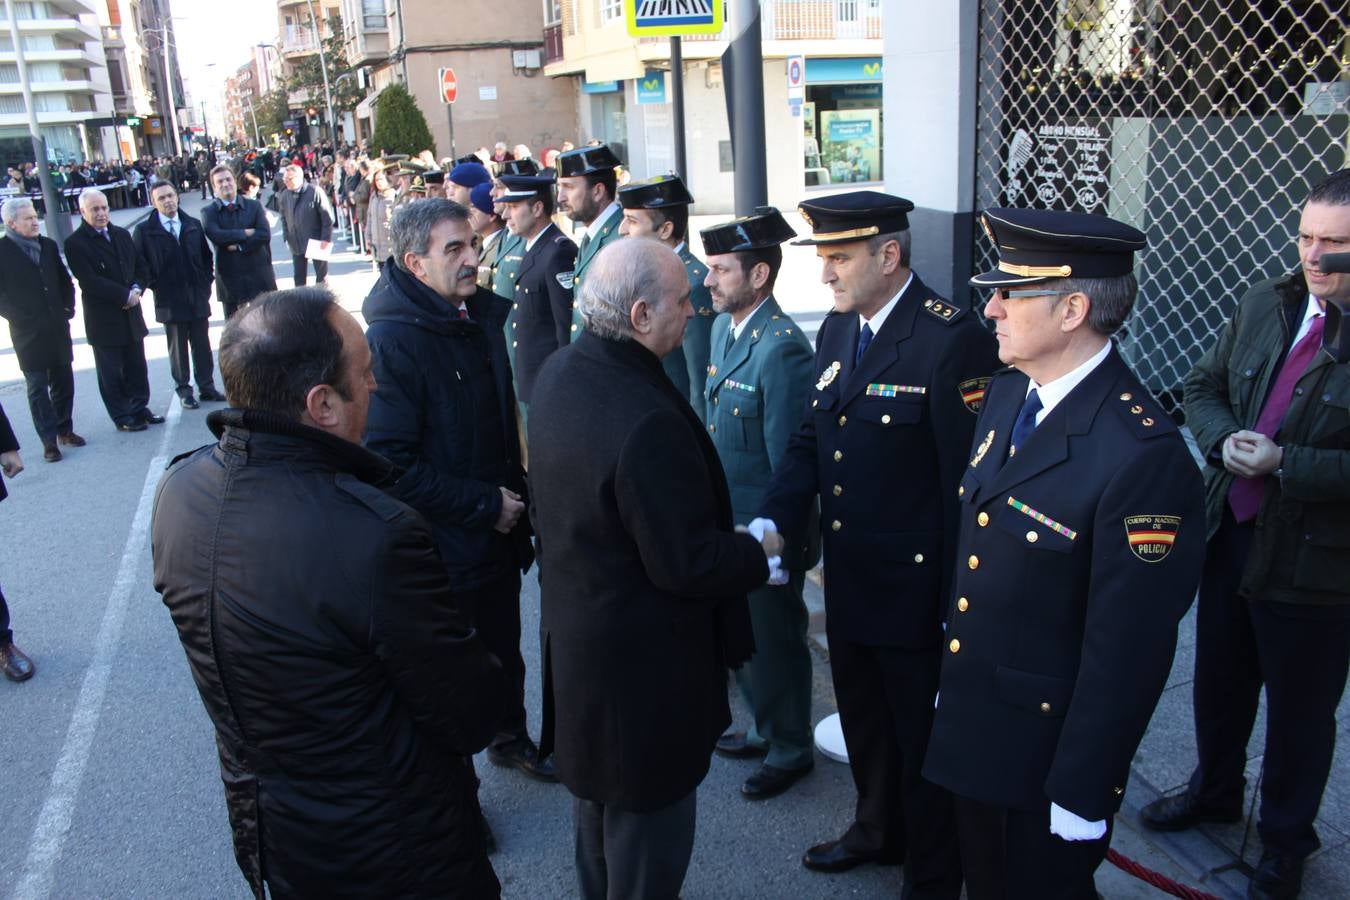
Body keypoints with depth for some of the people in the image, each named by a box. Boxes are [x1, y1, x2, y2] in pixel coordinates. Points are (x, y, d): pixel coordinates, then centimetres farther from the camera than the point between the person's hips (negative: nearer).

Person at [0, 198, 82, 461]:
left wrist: (68, 309, 4)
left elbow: (65, 280, 14)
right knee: (38, 387, 2)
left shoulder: (48, 245, 8)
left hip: (57, 327, 5)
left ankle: (65, 430, 24)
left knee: (63, 382, 11)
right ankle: (49, 441, 7)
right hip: (28, 333, -5)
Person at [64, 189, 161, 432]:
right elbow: (90, 281, -17)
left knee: (137, 366, 13)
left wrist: (136, 289, -7)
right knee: (111, 372, 5)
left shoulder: (122, 235, 9)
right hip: (103, 318, -5)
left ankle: (140, 409, 26)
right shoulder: (75, 243, -10)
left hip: (131, 313, 6)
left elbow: (140, 266, 12)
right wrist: (125, 295, -17)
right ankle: (123, 418, 14)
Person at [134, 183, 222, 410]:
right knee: (178, 348, 6)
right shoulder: (144, 230, -3)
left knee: (202, 345, 7)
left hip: (198, 297, 3)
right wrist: (154, 285, -6)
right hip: (170, 300, -2)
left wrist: (206, 282, 4)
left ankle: (207, 386, 17)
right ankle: (183, 390, 14)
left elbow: (206, 256, 12)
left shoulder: (193, 225, 7)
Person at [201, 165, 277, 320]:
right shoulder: (209, 211, 1)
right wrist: (245, 233, -15)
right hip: (229, 276, 0)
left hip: (258, 274, 0)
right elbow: (215, 235, -18)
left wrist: (238, 246, -17)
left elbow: (265, 235, -11)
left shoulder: (254, 206, 3)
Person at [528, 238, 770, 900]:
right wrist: (758, 552, -9)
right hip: (642, 662, -10)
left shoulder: (559, 372, -3)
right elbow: (687, 566, -28)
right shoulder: (647, 421, -33)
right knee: (648, 820, 12)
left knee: (598, 791, 30)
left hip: (574, 634, 10)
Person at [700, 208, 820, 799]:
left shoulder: (782, 347, -23)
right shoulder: (723, 328, 5)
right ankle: (766, 728, 43)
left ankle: (791, 749, 31)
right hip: (727, 519, 8)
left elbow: (786, 456, -21)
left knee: (774, 639, 9)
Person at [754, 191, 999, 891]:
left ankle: (933, 874, 36)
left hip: (915, 590, -7)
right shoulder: (836, 332, 6)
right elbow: (810, 440, 9)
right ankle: (879, 832, 50)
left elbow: (968, 480, -20)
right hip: (848, 582, 8)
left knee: (923, 738, 13)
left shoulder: (953, 339, -20)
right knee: (864, 723, 25)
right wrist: (772, 522, -7)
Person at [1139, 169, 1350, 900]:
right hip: (1232, 534, 6)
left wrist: (1285, 464, -26)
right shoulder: (1265, 303, 0)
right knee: (1219, 681, 24)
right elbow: (1204, 385, 7)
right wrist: (1223, 440, -11)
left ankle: (1285, 841, 39)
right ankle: (1214, 791, 50)